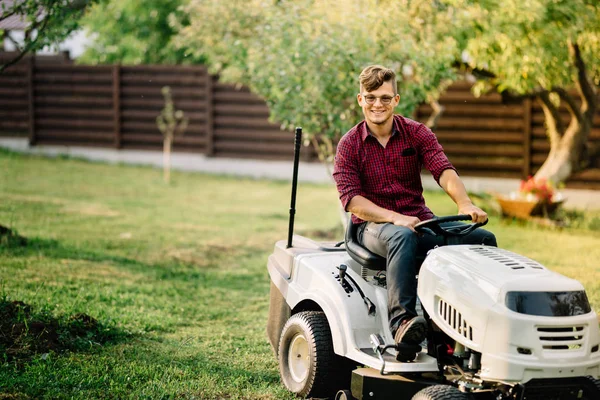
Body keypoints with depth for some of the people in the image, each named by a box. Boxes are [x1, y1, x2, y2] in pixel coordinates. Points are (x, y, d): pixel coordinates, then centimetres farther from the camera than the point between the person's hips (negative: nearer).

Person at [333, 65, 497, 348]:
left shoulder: (417, 133, 5)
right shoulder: (349, 144, 1)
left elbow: (443, 170, -12)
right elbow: (352, 199, -10)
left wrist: (465, 204, -32)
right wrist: (395, 218, -26)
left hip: (419, 220, 3)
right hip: (372, 225, -3)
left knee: (483, 238, -17)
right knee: (403, 237, -40)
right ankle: (401, 320, -47)